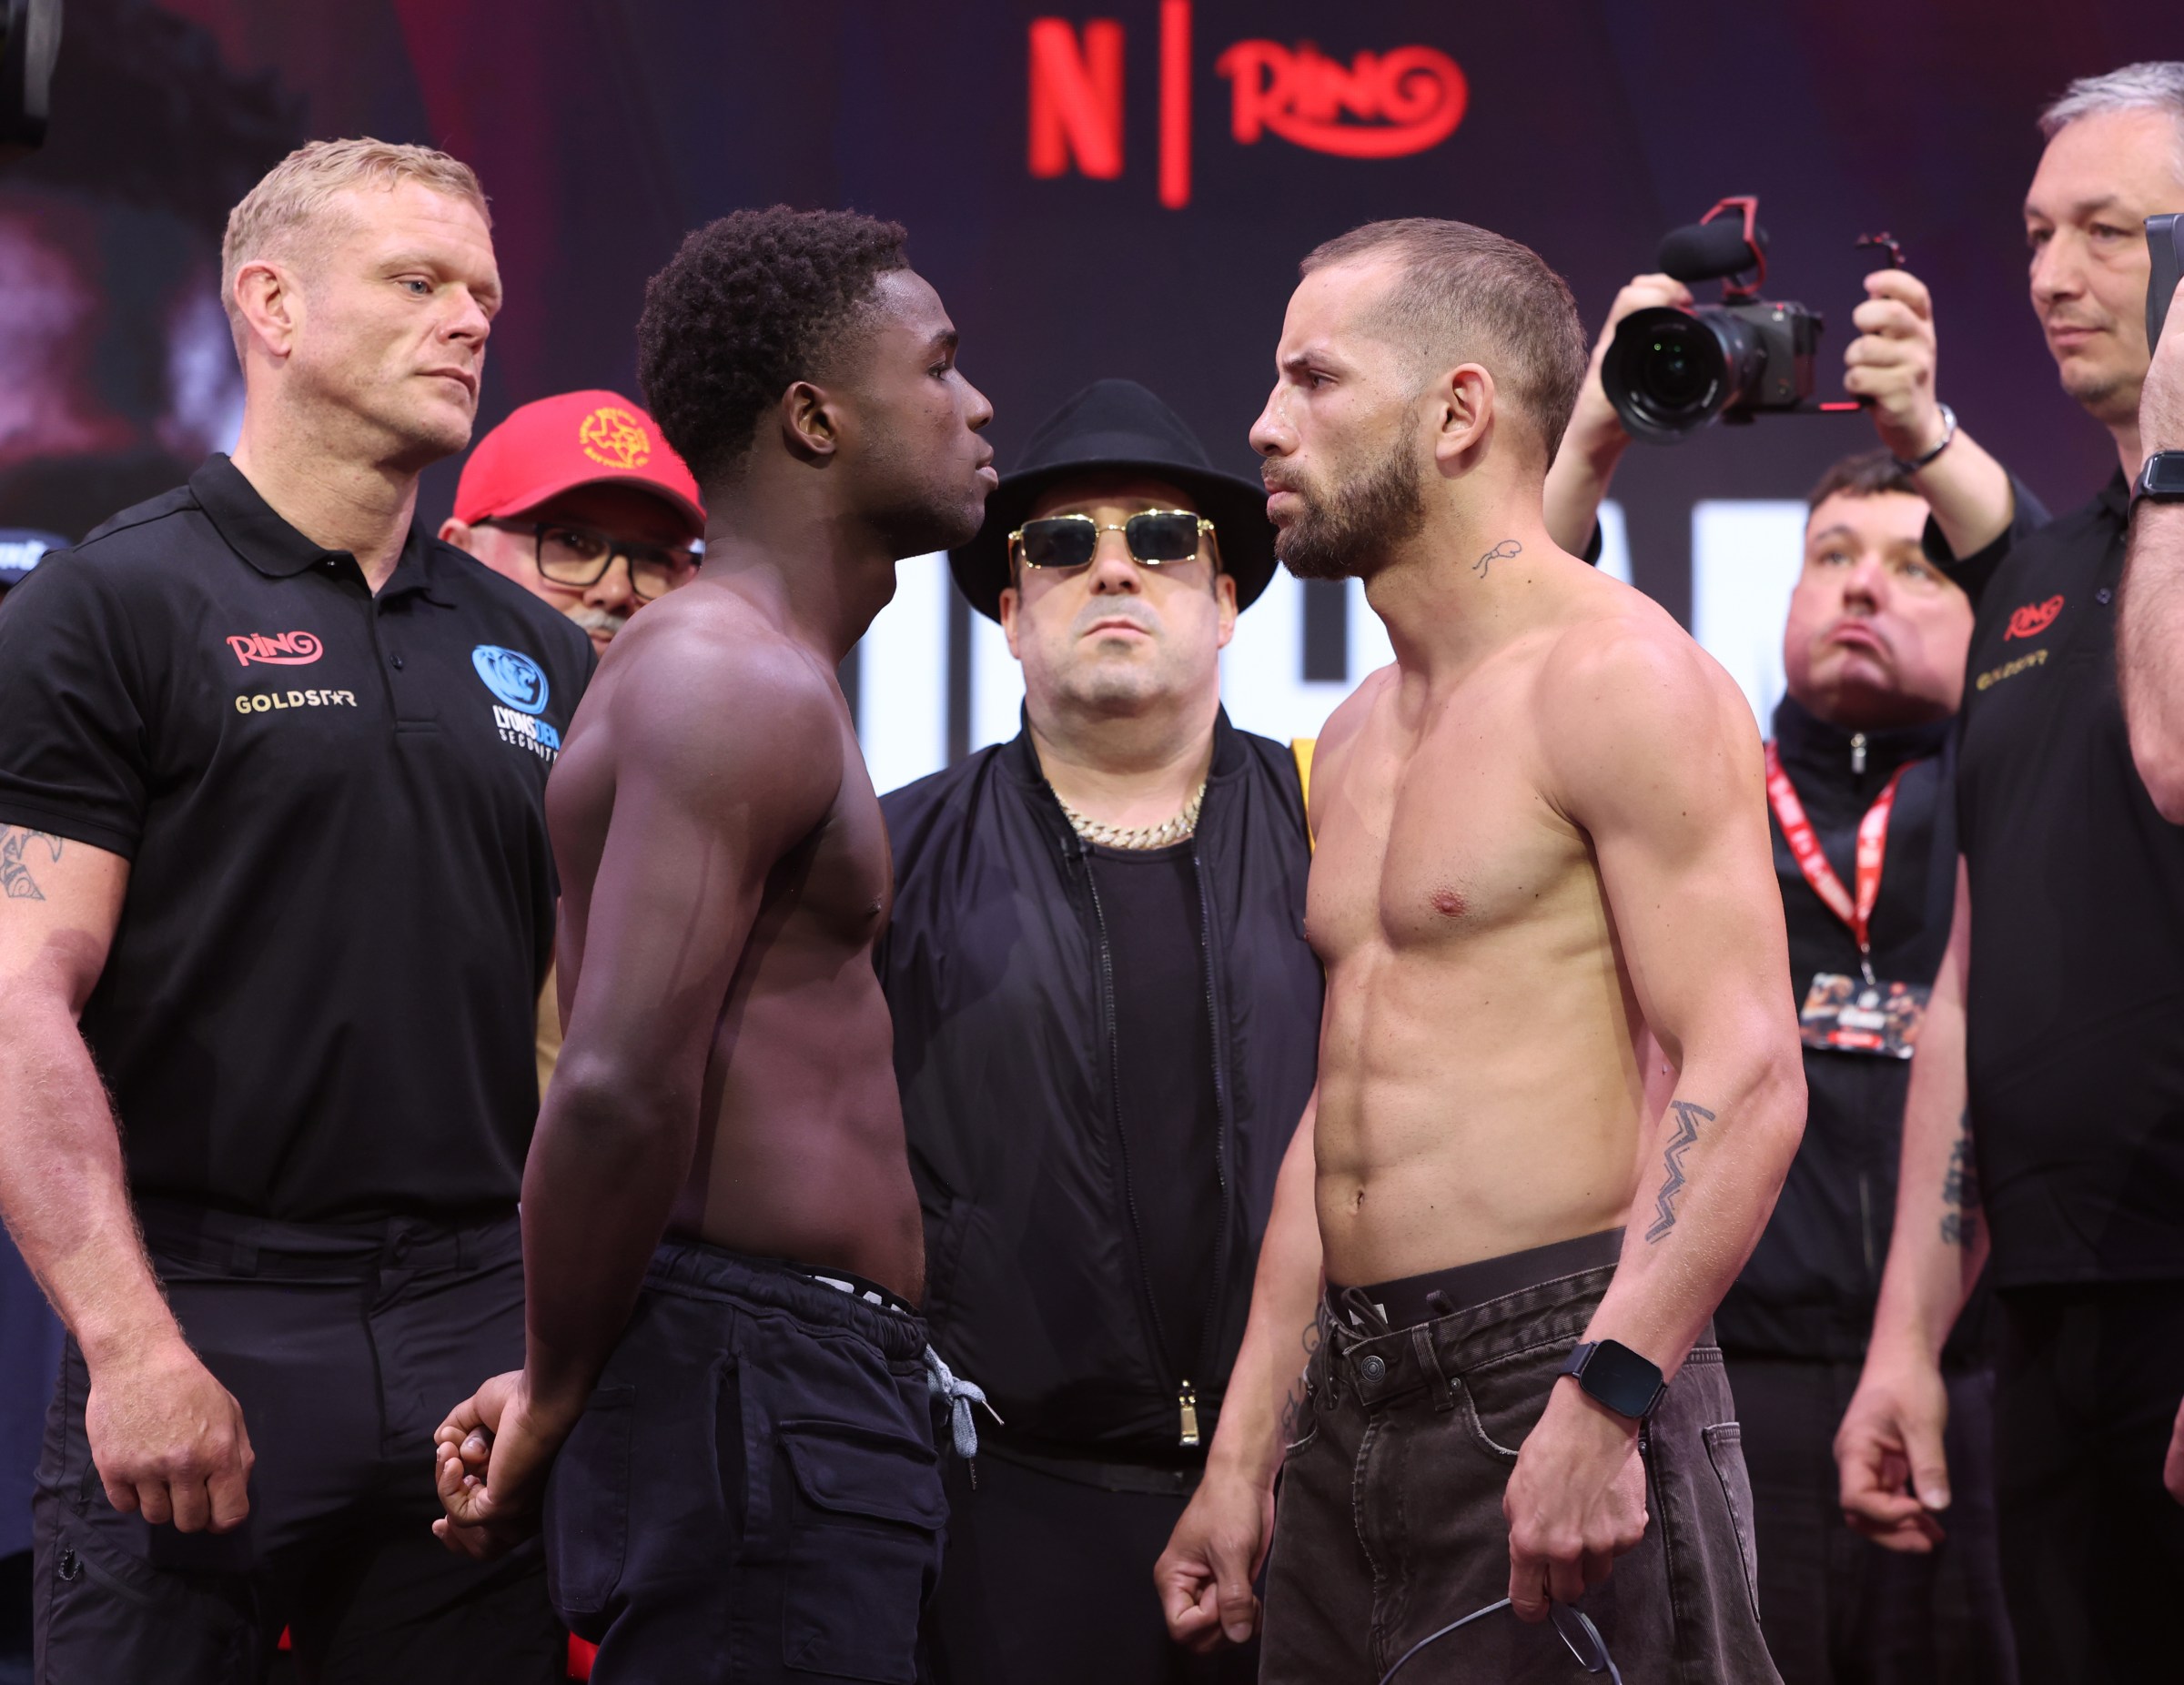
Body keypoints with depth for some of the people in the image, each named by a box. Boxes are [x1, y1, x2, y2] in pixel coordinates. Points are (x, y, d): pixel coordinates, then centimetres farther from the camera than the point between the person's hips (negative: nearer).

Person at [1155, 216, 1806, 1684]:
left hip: (1558, 1369, -8)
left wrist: (1602, 1399, -26)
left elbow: (1744, 1078, -17)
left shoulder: (1621, 680, -8)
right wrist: (1240, 1459, 19)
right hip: (1355, 1398, 8)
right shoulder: (1356, 746, 19)